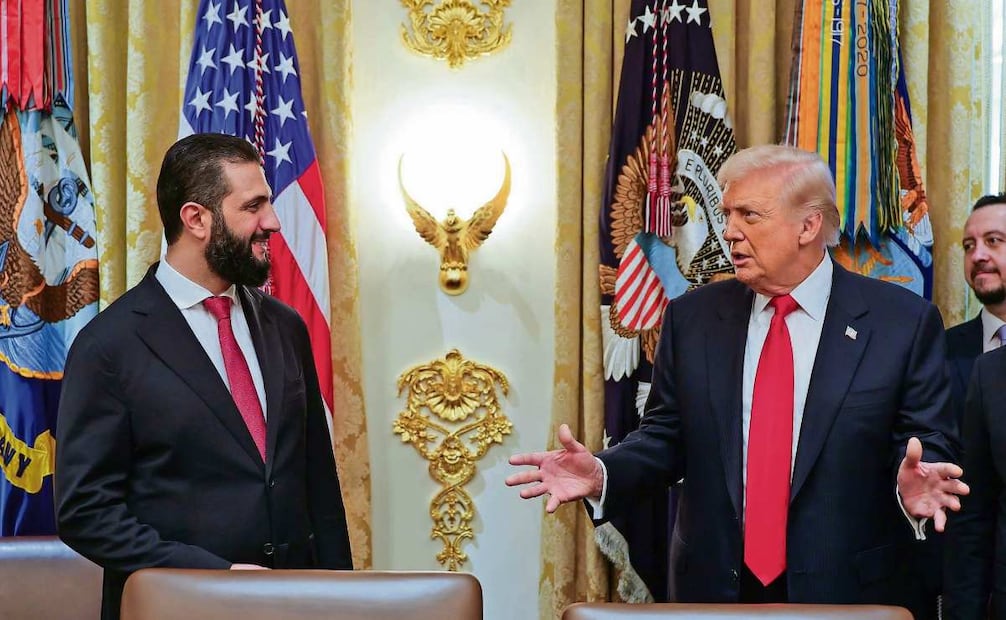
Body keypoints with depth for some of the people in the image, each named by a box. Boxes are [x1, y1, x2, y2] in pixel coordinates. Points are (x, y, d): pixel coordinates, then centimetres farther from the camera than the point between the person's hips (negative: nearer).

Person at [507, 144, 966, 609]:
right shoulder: (692, 317, 3)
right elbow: (665, 437, 6)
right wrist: (600, 474, -11)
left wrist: (914, 485, -24)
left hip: (845, 592, -2)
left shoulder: (903, 322, -5)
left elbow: (929, 446, -3)